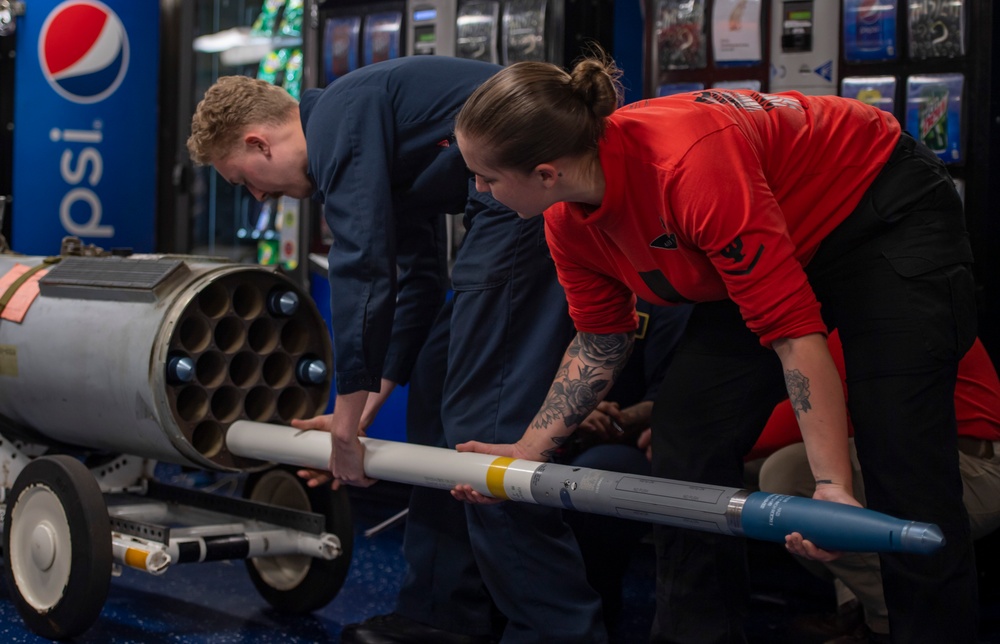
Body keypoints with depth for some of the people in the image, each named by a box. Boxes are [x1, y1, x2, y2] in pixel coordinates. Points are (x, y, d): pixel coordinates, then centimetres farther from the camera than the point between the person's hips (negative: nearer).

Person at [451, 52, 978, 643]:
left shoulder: (690, 166, -38)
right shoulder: (568, 218, -13)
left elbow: (794, 330, -36)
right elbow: (600, 341, 4)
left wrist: (832, 485, -38)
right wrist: (528, 450, 1)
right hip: (786, 250, 8)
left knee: (905, 463, -16)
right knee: (686, 439, -2)